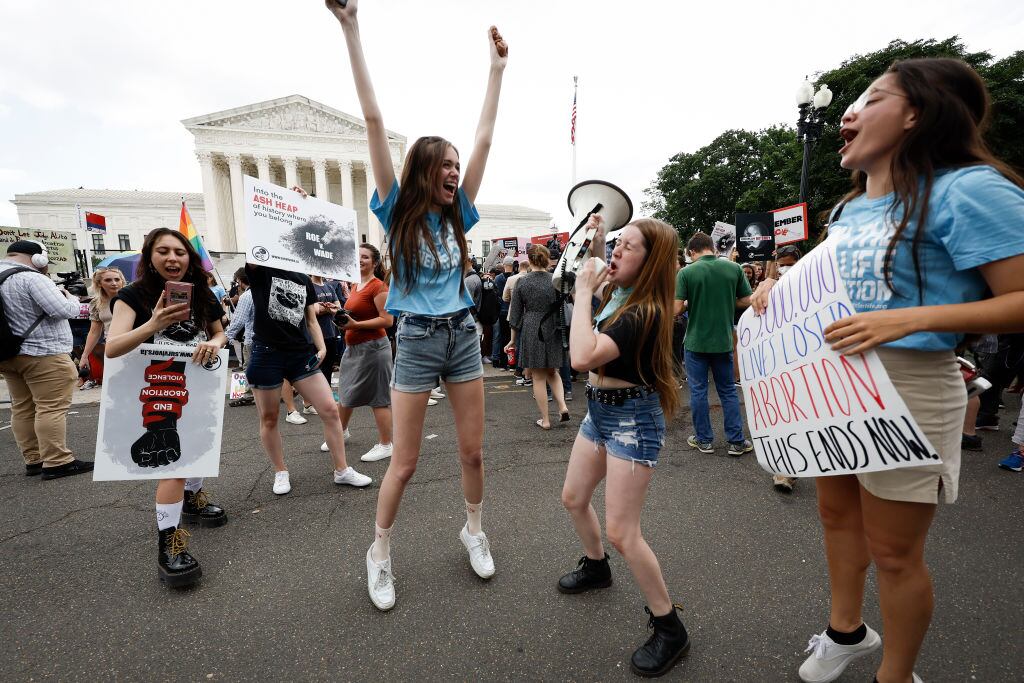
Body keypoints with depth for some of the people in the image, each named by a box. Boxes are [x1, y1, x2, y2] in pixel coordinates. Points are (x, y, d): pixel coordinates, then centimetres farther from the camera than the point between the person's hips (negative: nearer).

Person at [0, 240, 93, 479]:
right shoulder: (31, 278, -16)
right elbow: (63, 310, -21)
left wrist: (58, 297, 13)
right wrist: (72, 299, -1)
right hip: (43, 354, -9)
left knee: (22, 409, 11)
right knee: (52, 408, -7)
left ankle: (33, 460, 18)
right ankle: (57, 462, -5)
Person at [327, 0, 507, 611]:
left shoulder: (457, 214, 7)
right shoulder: (398, 212, -4)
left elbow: (485, 139, 9)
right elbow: (375, 122, -8)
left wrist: (498, 68, 13)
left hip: (464, 335, 4)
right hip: (418, 340, -4)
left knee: (474, 450, 11)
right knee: (405, 463, 4)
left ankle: (474, 529, 36)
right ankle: (380, 553, 28)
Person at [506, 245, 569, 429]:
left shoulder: (522, 281, -5)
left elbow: (515, 312, -1)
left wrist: (513, 339, 7)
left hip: (530, 330, -2)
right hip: (553, 331, 2)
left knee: (538, 377, 7)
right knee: (552, 371, 21)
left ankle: (545, 420, 12)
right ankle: (562, 406, 4)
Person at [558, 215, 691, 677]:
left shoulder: (644, 313, -25)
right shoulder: (616, 293, 3)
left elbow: (582, 357, -36)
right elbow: (601, 272, 30)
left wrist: (583, 292, -26)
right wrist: (595, 241, 14)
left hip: (632, 418, -9)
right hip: (600, 410, 9)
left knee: (620, 532, -8)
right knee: (574, 499, 20)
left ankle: (669, 630, 13)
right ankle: (596, 567, 47)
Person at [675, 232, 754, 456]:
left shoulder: (686, 273, -11)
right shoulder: (734, 268, -3)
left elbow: (677, 309, -14)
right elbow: (746, 301, 1)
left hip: (696, 341, -3)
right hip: (723, 340, 3)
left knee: (698, 391, 9)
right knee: (728, 390, 14)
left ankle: (704, 440, 18)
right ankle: (736, 441, 18)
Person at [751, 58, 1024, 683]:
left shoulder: (967, 189, -14)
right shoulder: (850, 208, 11)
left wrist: (910, 318, -30)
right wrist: (783, 289, 3)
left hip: (908, 389, -8)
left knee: (893, 553, 8)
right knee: (838, 515, 22)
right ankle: (847, 631, 46)